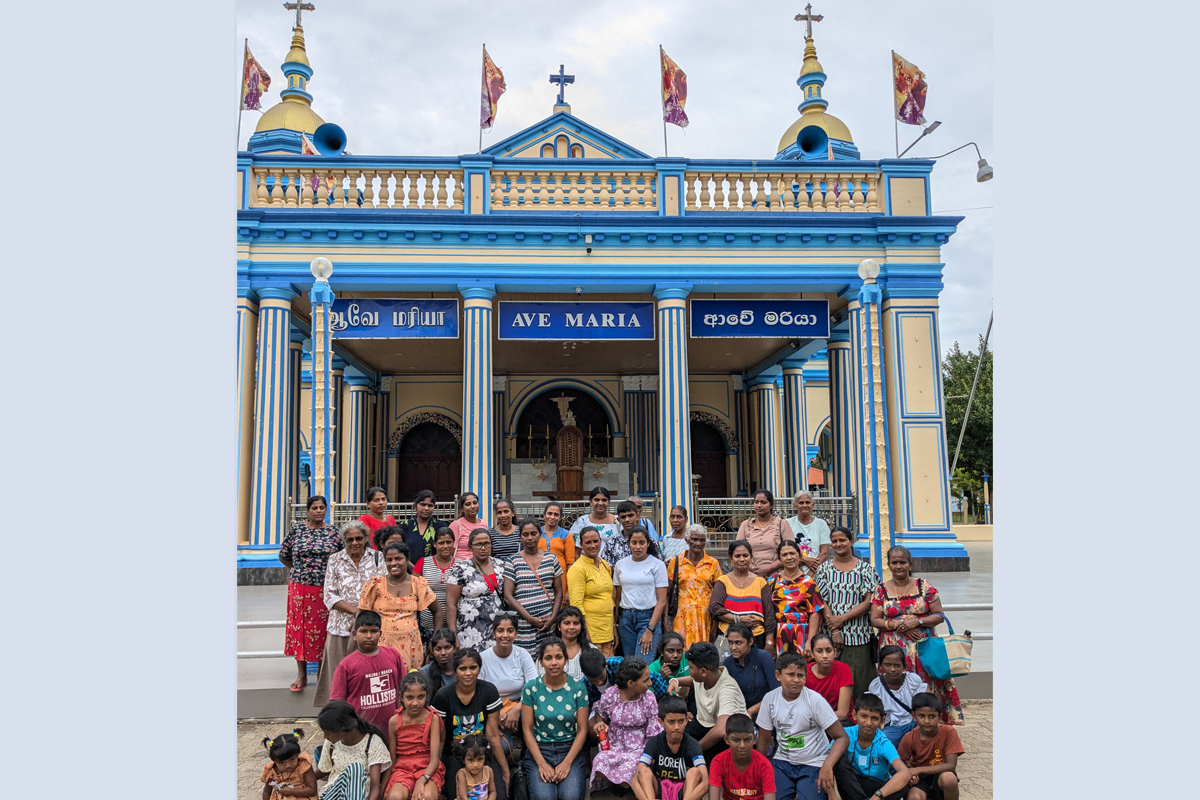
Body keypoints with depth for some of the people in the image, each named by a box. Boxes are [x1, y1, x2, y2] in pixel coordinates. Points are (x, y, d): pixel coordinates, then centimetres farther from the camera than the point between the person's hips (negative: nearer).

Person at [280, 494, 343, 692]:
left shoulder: (333, 532, 2)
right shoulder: (296, 530, 2)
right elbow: (283, 556, 12)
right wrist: (299, 570, 10)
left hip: (325, 589, 0)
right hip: (300, 587, 0)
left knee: (322, 629, 4)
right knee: (299, 627, 4)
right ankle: (302, 675, 14)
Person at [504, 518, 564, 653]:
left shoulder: (551, 559, 11)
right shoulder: (513, 562, 2)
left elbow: (558, 592, 11)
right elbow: (508, 596, -3)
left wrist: (553, 617, -3)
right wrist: (530, 619, -10)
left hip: (549, 625, 2)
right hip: (523, 626, -2)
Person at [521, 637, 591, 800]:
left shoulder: (577, 687, -2)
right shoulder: (531, 688, -3)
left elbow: (582, 729, -1)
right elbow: (527, 729, -2)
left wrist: (567, 762, -12)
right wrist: (542, 763, -12)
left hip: (570, 749, 0)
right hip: (539, 749, 0)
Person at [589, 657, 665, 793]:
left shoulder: (649, 698, -12)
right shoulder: (609, 695, -13)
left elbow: (653, 732, -4)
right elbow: (600, 713, 10)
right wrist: (599, 723, -13)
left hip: (639, 747, -1)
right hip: (615, 744, 1)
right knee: (600, 767, -27)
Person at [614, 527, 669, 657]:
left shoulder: (657, 565, -2)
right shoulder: (620, 565, 9)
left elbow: (662, 601, -5)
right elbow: (617, 598, 14)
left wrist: (650, 630, -13)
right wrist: (614, 625, 7)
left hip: (649, 617, -4)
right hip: (626, 617, 4)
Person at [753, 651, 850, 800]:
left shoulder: (815, 700, -15)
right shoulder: (770, 698, -6)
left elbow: (842, 738, -15)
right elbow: (764, 740, 5)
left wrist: (827, 766, -28)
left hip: (813, 764, -2)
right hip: (782, 762, 3)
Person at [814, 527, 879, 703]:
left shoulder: (865, 568, 4)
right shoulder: (824, 568, 8)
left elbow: (868, 602, -3)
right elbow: (822, 601, 2)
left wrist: (841, 619, -11)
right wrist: (834, 630, -9)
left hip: (859, 636, -1)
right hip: (830, 635, 1)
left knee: (859, 681, -1)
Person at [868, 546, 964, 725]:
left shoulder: (924, 586, 5)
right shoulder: (882, 590, 6)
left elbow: (939, 615, 3)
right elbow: (874, 620, 2)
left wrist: (917, 621, -12)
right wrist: (898, 626, -12)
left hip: (923, 648, 0)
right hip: (894, 649, 0)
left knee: (927, 687, -4)